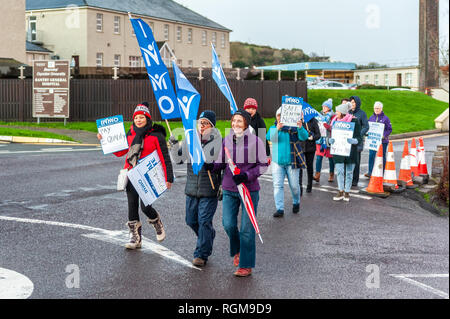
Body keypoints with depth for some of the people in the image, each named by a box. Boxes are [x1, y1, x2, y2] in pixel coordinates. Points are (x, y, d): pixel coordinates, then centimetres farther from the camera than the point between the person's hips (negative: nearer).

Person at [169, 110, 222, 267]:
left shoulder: (218, 142, -6)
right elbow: (179, 159, 13)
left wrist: (222, 186, -9)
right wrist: (174, 146, -2)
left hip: (209, 190, -5)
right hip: (192, 189, 5)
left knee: (204, 221, -7)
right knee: (191, 221, 13)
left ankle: (201, 254, 3)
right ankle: (209, 236, 42)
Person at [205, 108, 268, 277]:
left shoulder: (255, 141, -7)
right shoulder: (226, 140, 3)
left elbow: (263, 165, -4)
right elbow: (222, 163, 12)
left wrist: (246, 176, -17)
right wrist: (212, 166, -10)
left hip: (249, 189, -3)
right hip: (229, 189, 3)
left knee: (246, 228, -1)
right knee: (228, 224, -1)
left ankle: (246, 265, 12)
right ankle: (237, 251, 30)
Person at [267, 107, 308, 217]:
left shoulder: (294, 127, -1)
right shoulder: (273, 128, 6)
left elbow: (304, 137, -15)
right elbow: (269, 137, -14)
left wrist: (300, 128, -35)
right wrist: (277, 129, -32)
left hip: (291, 162, -2)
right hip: (277, 162, 2)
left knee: (294, 185, 5)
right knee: (278, 185, -4)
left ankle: (296, 203, 31)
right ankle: (279, 209, -1)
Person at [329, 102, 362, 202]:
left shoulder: (354, 121, -6)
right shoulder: (335, 121, 6)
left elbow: (359, 137, -5)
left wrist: (354, 141, -26)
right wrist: (331, 140, -9)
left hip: (350, 150, -2)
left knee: (349, 171, 5)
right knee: (339, 171, -2)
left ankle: (347, 192, 17)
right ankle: (341, 191, 10)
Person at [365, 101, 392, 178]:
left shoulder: (385, 118, -3)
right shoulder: (371, 118, 9)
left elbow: (389, 129, -2)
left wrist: (384, 135, -16)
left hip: (383, 141, -3)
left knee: (382, 156, 6)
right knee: (371, 155, -7)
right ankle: (370, 172, -4)